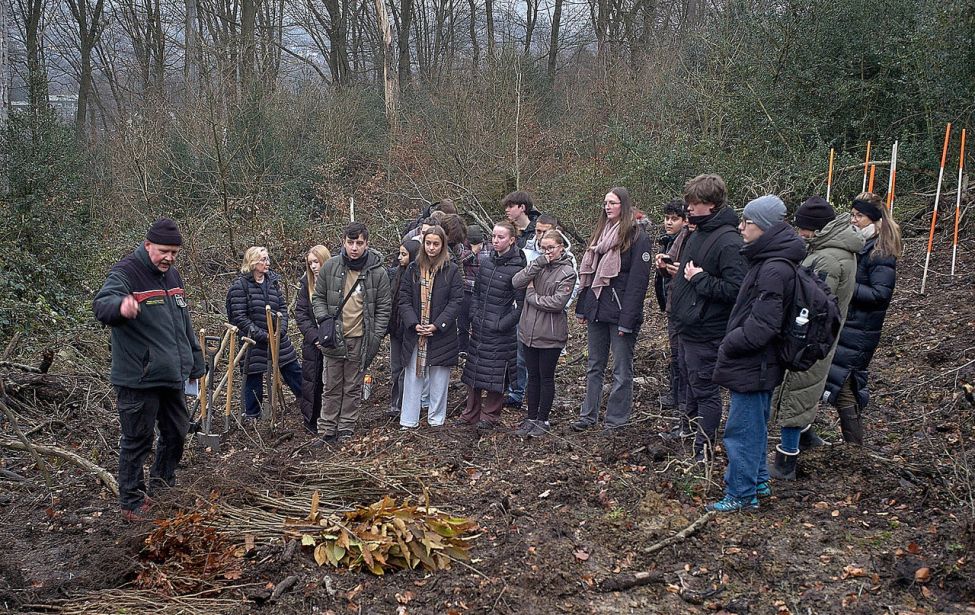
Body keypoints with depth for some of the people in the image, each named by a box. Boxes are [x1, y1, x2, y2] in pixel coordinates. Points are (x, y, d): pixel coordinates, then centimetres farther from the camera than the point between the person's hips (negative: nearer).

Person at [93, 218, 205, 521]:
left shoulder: (172, 275, 12)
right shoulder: (126, 273, -13)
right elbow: (100, 305, -32)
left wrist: (195, 364, 22)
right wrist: (120, 305, -55)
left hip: (172, 376, 8)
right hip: (138, 380, -8)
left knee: (176, 433, 18)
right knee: (137, 441, 2)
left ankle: (161, 484, 37)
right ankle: (132, 503, 15)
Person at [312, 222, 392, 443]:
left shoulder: (377, 272, -5)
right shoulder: (330, 267, -2)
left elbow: (384, 307, 0)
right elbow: (318, 297, 9)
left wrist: (376, 337, -7)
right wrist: (324, 319, -8)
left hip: (361, 340, -1)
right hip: (334, 338, 1)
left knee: (353, 389, 10)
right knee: (332, 387, 9)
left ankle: (346, 431, 20)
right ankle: (326, 431, 16)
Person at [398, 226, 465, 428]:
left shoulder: (452, 271, -2)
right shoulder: (413, 269, 5)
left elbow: (456, 302, -6)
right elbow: (404, 300, 3)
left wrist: (437, 325, -14)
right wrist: (414, 324, -10)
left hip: (441, 334, -2)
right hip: (415, 333, 2)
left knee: (439, 379, 6)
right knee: (413, 377, 5)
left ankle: (436, 418, 19)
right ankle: (408, 420, 12)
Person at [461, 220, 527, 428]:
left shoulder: (517, 268, -12)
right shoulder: (485, 262, 6)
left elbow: (520, 304, -11)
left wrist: (502, 324, -14)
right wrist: (473, 317, 3)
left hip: (501, 332, -6)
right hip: (479, 327, 6)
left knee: (495, 373, 3)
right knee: (474, 370, 12)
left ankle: (490, 416, 17)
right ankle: (471, 413, 24)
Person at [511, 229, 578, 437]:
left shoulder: (567, 272, -8)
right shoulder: (538, 266, 7)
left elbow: (557, 302, -19)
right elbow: (516, 282, -9)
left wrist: (532, 297, -9)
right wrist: (538, 263, -16)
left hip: (551, 334, -5)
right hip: (529, 331, 5)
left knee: (546, 377, 7)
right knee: (533, 377, 13)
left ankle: (542, 420, 19)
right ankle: (531, 418, 23)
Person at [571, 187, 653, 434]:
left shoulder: (637, 237, -10)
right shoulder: (601, 233, 13)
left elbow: (638, 281, -15)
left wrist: (627, 319, -19)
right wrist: (582, 308, 12)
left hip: (620, 312, -7)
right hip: (597, 310, 7)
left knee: (621, 371, 4)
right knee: (594, 367, 14)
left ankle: (616, 420, 11)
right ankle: (588, 415, 23)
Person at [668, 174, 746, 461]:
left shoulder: (728, 241, -19)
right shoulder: (698, 233, 11)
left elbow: (735, 289, -27)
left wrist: (700, 278, -21)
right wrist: (681, 271, 10)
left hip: (707, 332, -9)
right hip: (688, 328, 9)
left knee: (705, 390, 1)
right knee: (690, 383, 22)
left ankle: (703, 450, 12)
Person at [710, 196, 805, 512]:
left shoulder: (774, 269, -23)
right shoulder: (766, 261, 9)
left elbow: (762, 326, -27)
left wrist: (729, 344, -15)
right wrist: (732, 342, 10)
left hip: (752, 366, -10)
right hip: (759, 364, 10)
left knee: (742, 429, 0)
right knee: (755, 425, 22)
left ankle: (741, 494, 11)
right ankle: (757, 480, 36)